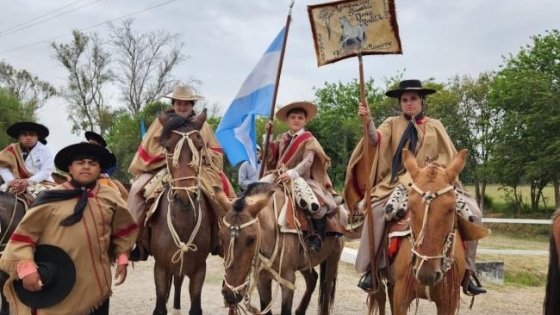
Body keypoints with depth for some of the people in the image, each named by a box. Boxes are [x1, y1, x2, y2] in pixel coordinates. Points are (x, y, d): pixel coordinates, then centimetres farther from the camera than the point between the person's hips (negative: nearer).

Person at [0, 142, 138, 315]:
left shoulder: (109, 198, 4)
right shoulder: (51, 198, -5)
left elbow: (123, 230, 17)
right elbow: (24, 234, -5)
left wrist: (122, 259, 9)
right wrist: (26, 268, -16)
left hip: (96, 284, 3)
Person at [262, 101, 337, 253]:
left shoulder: (308, 140, -1)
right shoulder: (281, 139, 14)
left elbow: (307, 161, -16)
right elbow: (271, 157, 11)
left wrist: (292, 173, -32)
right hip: (280, 179, 6)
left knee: (317, 201, -31)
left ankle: (317, 236, -21)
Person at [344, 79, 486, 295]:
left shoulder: (434, 126, 12)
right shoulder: (392, 124, 9)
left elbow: (448, 157, 10)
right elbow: (375, 140, -12)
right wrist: (368, 121, -31)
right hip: (398, 182, -1)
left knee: (471, 212, -15)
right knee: (376, 210, -31)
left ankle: (465, 269, -2)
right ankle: (371, 268, -19)